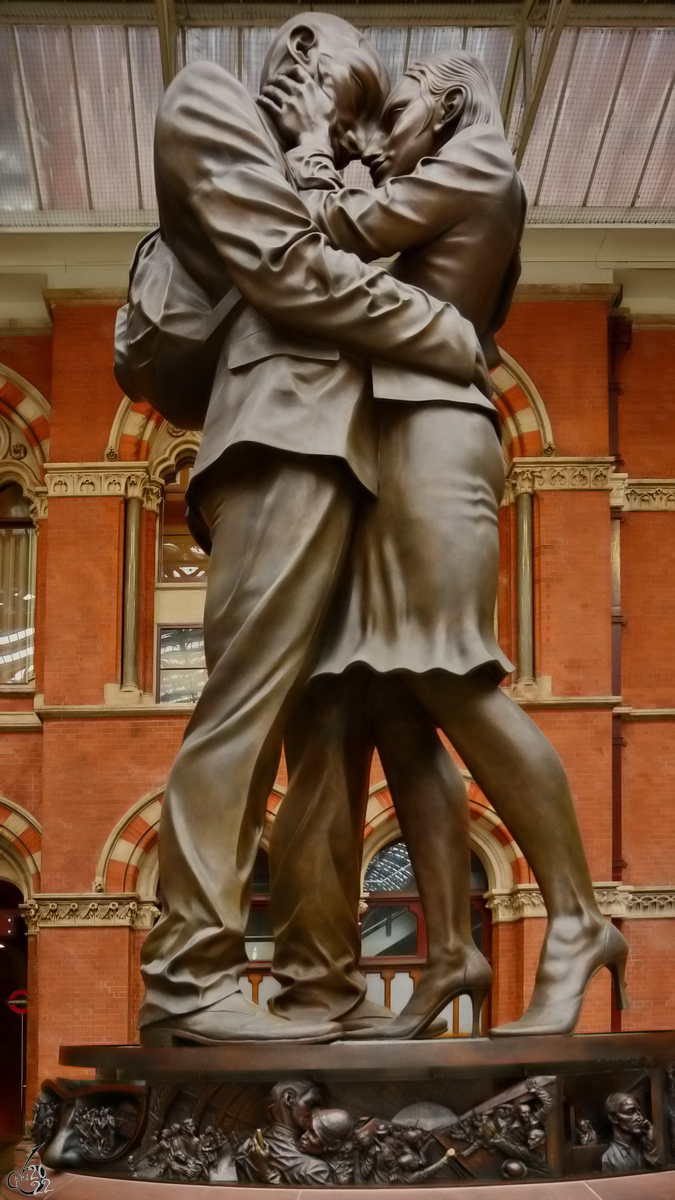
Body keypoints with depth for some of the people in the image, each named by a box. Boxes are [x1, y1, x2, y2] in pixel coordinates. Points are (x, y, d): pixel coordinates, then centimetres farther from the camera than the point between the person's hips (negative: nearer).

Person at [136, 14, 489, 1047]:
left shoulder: (289, 167, 34)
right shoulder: (211, 98, 6)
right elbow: (288, 268, -7)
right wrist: (458, 340, -1)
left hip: (315, 438, 9)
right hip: (290, 432, -9)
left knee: (262, 710, 1)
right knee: (245, 704, -15)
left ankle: (194, 974, -2)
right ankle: (186, 982, -17)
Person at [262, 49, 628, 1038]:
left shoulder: (474, 162, 4)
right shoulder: (446, 208, 31)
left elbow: (337, 233, -3)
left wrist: (310, 144, 10)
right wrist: (329, 157, 20)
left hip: (432, 437, -9)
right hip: (396, 448, 9)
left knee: (451, 680, -17)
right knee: (387, 701, -2)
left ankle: (577, 923, -16)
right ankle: (451, 949, -7)